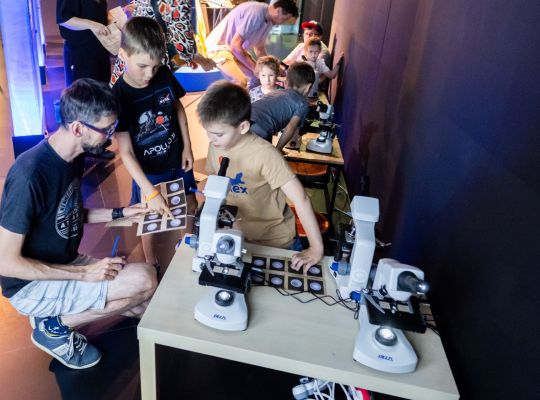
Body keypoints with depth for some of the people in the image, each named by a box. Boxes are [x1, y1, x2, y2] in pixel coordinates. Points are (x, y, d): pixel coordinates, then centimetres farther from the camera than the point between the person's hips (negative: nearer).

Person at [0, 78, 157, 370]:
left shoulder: (74, 157, -3)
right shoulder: (30, 175, -29)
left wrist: (120, 213, 0)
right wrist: (84, 273, -23)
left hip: (64, 265, 8)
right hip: (31, 286, -8)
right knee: (144, 279, -23)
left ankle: (55, 315, 13)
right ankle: (55, 327, -2)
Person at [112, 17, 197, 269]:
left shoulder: (165, 76, -14)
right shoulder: (118, 97, -25)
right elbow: (126, 153, -26)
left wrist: (187, 146, 0)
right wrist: (150, 192, -31)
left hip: (177, 159, 4)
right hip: (147, 170, -4)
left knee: (191, 207, 19)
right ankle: (151, 262, 40)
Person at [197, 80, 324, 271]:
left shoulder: (264, 154, -30)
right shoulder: (216, 146, -11)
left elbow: (301, 199, -30)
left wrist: (316, 249, -29)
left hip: (274, 242, -5)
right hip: (235, 235, 5)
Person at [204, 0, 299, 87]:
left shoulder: (269, 21, 1)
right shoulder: (255, 12, -27)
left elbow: (259, 48, 14)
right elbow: (235, 45, -30)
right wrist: (255, 68, -25)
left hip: (237, 48, 9)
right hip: (219, 46, -9)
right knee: (242, 82, -24)